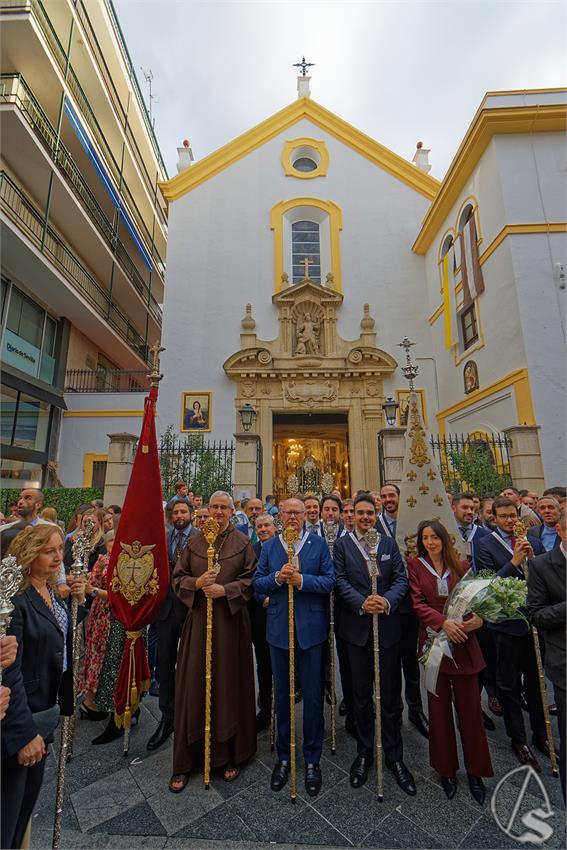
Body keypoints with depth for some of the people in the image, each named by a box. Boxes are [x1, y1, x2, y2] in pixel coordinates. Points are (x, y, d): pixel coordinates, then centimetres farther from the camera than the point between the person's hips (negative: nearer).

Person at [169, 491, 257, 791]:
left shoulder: (242, 542, -2)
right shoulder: (194, 543, 5)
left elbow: (252, 579, -4)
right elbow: (177, 578, 5)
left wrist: (225, 589, -17)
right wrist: (196, 583, -14)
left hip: (231, 621, -1)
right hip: (198, 620, 2)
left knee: (229, 683, 9)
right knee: (194, 685, 8)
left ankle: (230, 755, 29)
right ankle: (185, 761, 25)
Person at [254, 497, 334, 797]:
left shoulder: (319, 544, -3)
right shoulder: (268, 546, 2)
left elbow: (329, 581, -9)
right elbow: (257, 583, -1)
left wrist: (301, 579, -23)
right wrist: (277, 578, -19)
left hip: (311, 629, -1)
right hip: (278, 629, 2)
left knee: (313, 696, 12)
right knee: (282, 694, 18)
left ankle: (312, 759, 33)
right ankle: (283, 757, 37)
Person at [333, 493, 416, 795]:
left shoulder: (389, 543, 5)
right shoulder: (342, 545, -1)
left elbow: (401, 578, -2)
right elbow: (341, 581, -7)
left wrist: (388, 600, -19)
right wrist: (362, 602, -22)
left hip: (387, 626, 1)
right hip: (356, 627, -1)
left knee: (390, 694, 11)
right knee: (361, 695, 15)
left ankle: (394, 756, 30)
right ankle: (364, 753, 34)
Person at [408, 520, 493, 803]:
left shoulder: (461, 566, 4)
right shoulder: (415, 565, -2)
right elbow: (418, 603, -7)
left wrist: (479, 617, -16)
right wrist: (443, 622, -20)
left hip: (464, 642, 1)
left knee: (470, 706, 7)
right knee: (439, 707, 11)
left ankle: (475, 771, 27)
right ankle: (446, 769, 29)